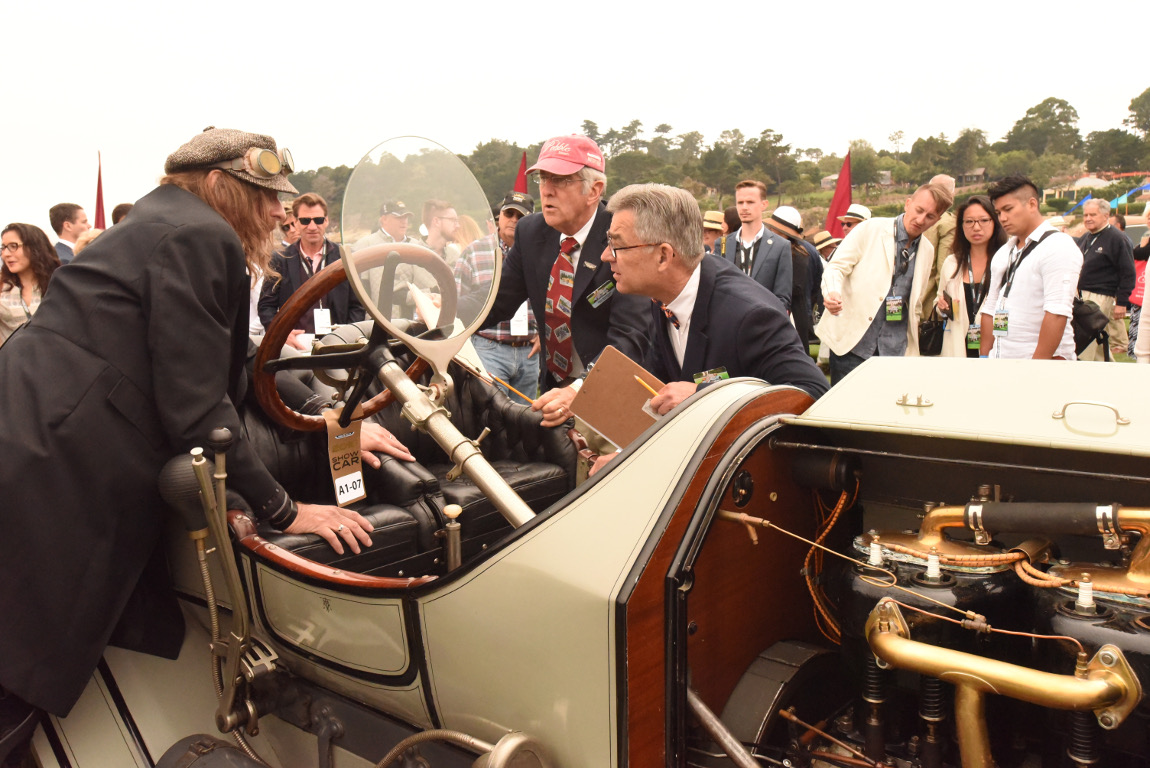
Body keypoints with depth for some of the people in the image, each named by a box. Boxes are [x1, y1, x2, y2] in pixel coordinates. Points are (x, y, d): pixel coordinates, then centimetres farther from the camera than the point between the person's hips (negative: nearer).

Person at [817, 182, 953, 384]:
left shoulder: (927, 252, 13)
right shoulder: (870, 229, -2)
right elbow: (835, 267, -5)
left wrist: (913, 344, 15)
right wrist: (833, 293, -26)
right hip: (852, 343, -4)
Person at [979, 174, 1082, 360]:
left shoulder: (1058, 246, -7)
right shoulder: (1003, 252, 17)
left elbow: (1057, 313, -16)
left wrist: (1038, 366, -20)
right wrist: (984, 359, 9)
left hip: (1043, 361, -6)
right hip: (1000, 363, 6)